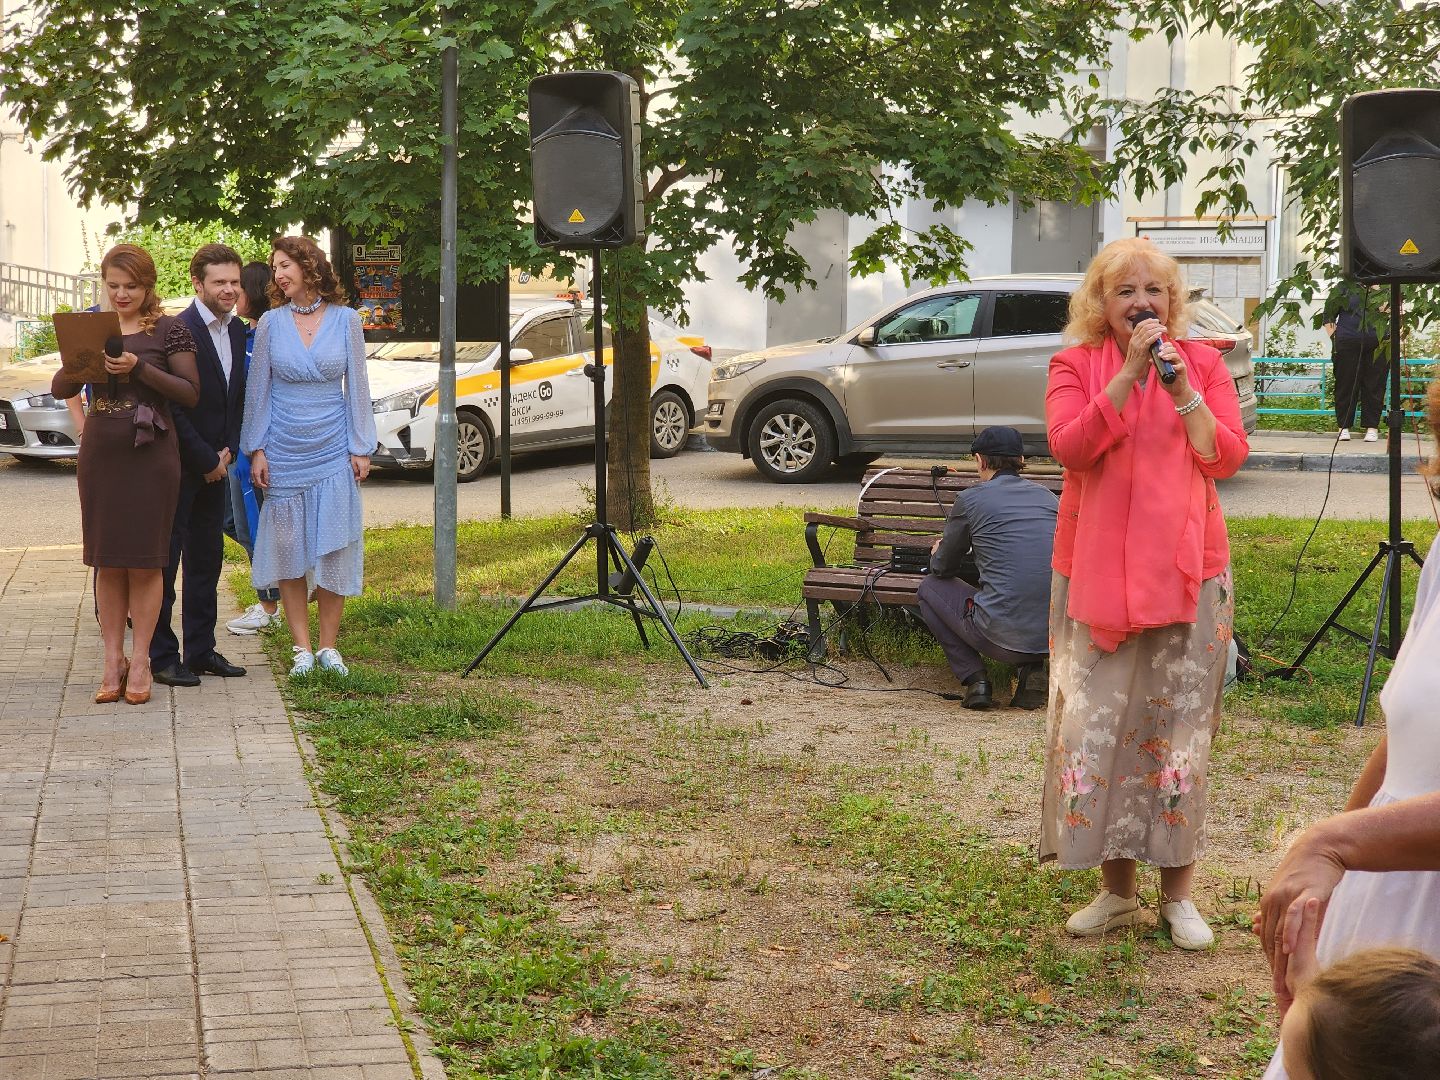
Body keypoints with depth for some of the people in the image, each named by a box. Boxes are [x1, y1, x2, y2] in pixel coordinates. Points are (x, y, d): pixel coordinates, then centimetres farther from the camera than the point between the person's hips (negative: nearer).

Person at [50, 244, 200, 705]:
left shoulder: (169, 330, 0)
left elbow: (191, 392, -8)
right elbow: (60, 389, 8)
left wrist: (140, 368, -19)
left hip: (150, 455, -3)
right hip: (100, 455, 4)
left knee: (144, 560, 1)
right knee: (106, 560, 6)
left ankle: (140, 662, 8)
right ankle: (113, 662, 12)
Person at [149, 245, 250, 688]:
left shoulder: (237, 330, 8)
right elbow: (172, 406, -19)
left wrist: (228, 450, 2)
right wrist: (206, 460, -13)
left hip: (214, 464, 8)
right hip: (177, 465, -8)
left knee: (207, 560, 12)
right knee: (165, 561, 0)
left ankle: (200, 650, 19)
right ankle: (163, 656, 5)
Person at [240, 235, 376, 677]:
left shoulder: (345, 320, 0)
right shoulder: (270, 323, 1)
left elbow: (357, 386, 3)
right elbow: (258, 388, 4)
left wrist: (360, 448, 0)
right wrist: (256, 450, -1)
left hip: (334, 451, 0)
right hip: (284, 452, 1)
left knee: (334, 549, 1)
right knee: (288, 549, 3)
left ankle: (328, 646, 10)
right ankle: (301, 648, 10)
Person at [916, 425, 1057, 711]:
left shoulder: (970, 499, 1)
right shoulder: (1046, 497, 13)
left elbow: (942, 569, 14)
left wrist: (937, 553, 39)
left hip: (1001, 636, -4)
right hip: (1058, 636, 4)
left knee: (930, 587, 21)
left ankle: (974, 679, 10)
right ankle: (1030, 669, 14)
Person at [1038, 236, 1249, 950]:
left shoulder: (1203, 363, 6)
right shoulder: (1075, 365, 3)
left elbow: (1227, 458, -3)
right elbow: (1070, 447, -13)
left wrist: (1183, 391, -14)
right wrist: (1130, 372, -18)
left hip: (1188, 572, 0)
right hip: (1096, 571, 0)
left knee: (1179, 726, 3)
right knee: (1095, 724, 0)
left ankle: (1178, 893, 13)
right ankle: (1117, 890, 13)